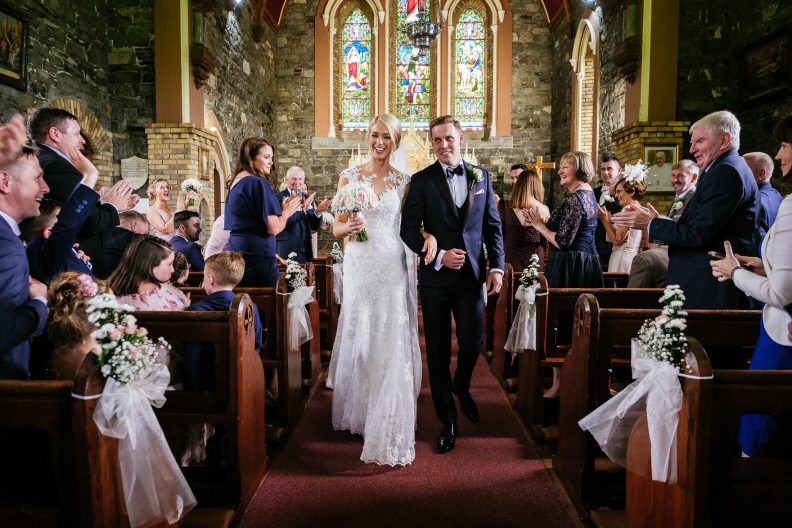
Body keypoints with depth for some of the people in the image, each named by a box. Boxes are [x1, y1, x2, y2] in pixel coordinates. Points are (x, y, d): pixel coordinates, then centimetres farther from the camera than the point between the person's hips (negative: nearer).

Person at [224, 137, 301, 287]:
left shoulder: (236, 182, 14)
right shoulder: (259, 183, -13)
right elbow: (273, 228, -17)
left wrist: (280, 208, 18)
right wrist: (287, 212, 2)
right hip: (257, 257, -9)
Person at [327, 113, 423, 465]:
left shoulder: (404, 182, 7)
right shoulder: (349, 176, 6)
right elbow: (337, 227, 6)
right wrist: (350, 226, -15)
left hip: (393, 268, 0)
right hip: (359, 265, 0)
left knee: (391, 343, -2)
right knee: (359, 338, 7)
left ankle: (388, 429, 10)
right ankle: (358, 411, 28)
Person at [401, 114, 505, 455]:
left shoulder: (481, 176, 8)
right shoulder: (422, 180, 0)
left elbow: (493, 225, 9)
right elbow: (409, 229, -3)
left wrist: (497, 266, 0)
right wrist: (439, 255, -15)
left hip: (472, 274, 2)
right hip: (436, 276, -1)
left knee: (473, 343, 0)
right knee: (438, 352, 6)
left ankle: (461, 388, 36)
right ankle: (447, 420, 23)